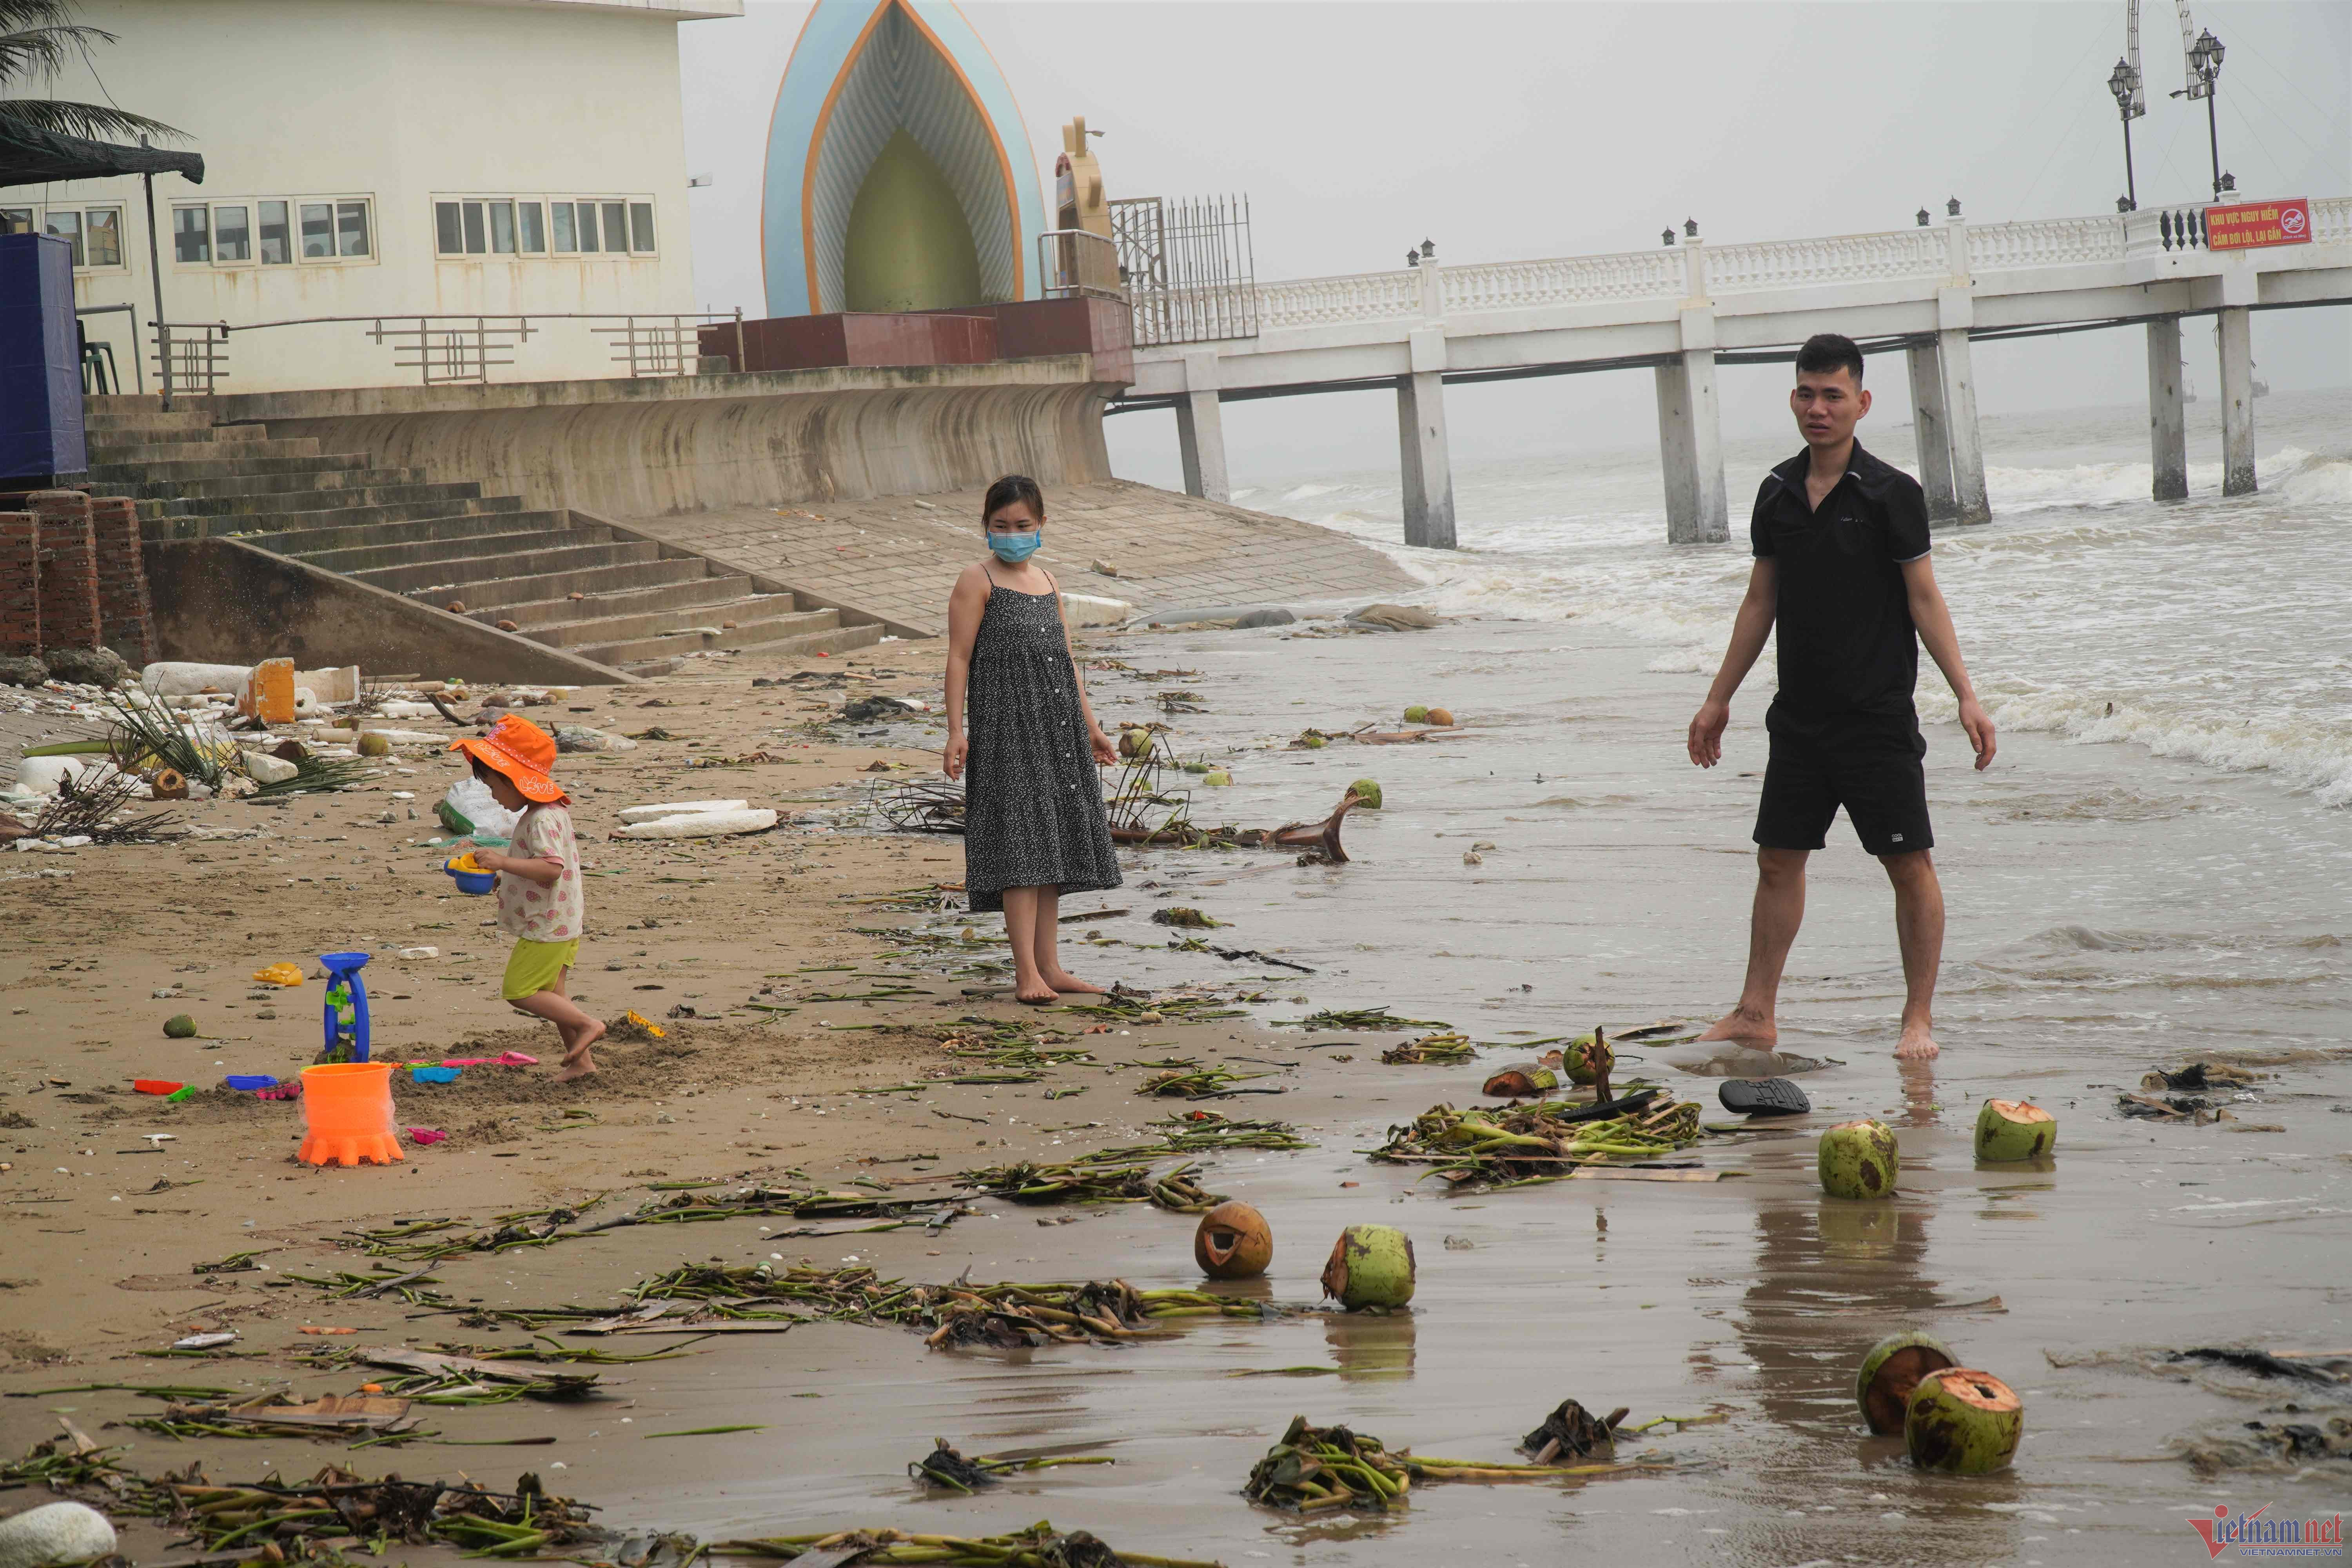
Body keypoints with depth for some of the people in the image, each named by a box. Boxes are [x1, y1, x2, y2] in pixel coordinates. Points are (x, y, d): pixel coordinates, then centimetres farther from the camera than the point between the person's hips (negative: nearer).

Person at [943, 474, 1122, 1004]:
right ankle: (1026, 971, -14)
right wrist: (956, 731, -16)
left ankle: (1049, 966, 13)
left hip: (1057, 725, 7)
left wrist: (1090, 726, 22)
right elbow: (960, 657, -8)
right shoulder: (977, 581, -4)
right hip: (1005, 723, -7)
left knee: (1053, 841, 8)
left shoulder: (1047, 582, 16)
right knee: (1020, 841, -12)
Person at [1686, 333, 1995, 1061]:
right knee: (1778, 859, 8)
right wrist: (1719, 699, 18)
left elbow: (1924, 599, -6)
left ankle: (1919, 1019, 6)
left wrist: (1966, 695, -13)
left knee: (1909, 864, -2)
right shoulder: (1778, 493, 8)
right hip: (1800, 717, 5)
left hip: (1878, 714, -5)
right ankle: (1756, 1014, 15)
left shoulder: (1891, 494, -7)